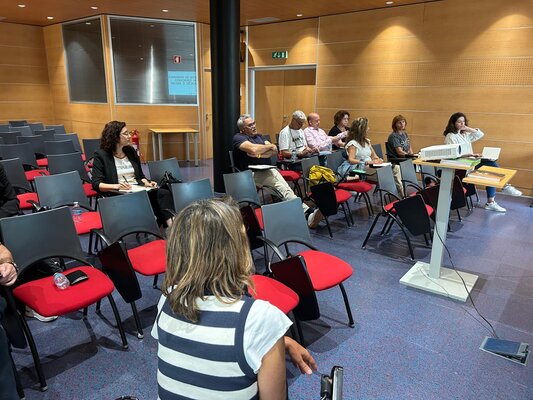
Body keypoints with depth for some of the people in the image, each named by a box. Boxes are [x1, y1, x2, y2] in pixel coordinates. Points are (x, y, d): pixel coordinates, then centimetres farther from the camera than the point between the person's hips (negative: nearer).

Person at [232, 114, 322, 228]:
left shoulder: (258, 136, 29)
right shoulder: (238, 138, 7)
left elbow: (275, 151, 13)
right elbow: (253, 149, -14)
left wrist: (259, 155, -5)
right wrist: (270, 146, 3)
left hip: (267, 170, 5)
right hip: (252, 174, -5)